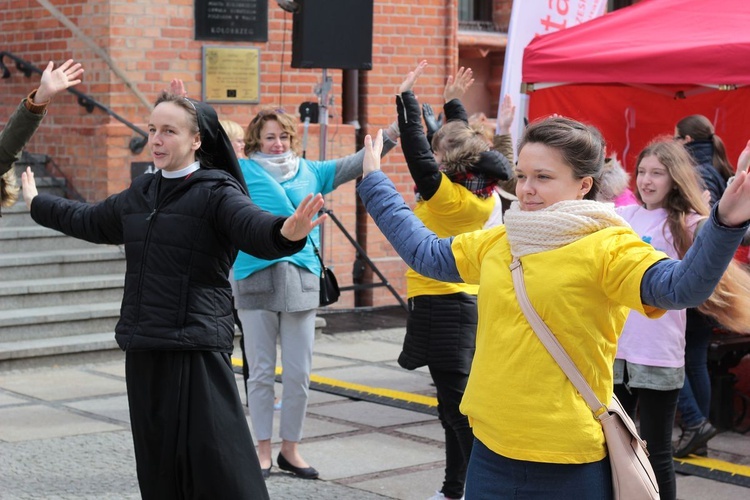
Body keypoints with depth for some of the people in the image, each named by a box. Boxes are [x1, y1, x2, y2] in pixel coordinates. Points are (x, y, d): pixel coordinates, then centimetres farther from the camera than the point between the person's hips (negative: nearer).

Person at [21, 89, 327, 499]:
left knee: (217, 467, -13)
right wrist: (37, 204, 48)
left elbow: (256, 228, -28)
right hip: (144, 351, 7)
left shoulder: (216, 192, -8)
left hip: (196, 351, -7)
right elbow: (89, 220, 33)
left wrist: (286, 233, -52)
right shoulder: (140, 193, 15)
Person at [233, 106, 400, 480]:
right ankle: (263, 451, 15)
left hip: (301, 280, 3)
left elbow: (352, 164, 12)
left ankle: (290, 449, 17)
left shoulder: (309, 171, 13)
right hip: (256, 280, -2)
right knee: (261, 372, 3)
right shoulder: (244, 171, 4)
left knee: (299, 374, 4)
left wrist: (394, 132, 6)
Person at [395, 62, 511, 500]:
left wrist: (407, 96, -7)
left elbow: (416, 147, -16)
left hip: (438, 304, -8)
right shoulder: (484, 196, 4)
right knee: (455, 402, 13)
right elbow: (466, 141, 19)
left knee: (457, 404, -8)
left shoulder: (443, 193, -16)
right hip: (467, 301, 8)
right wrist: (454, 102, 24)